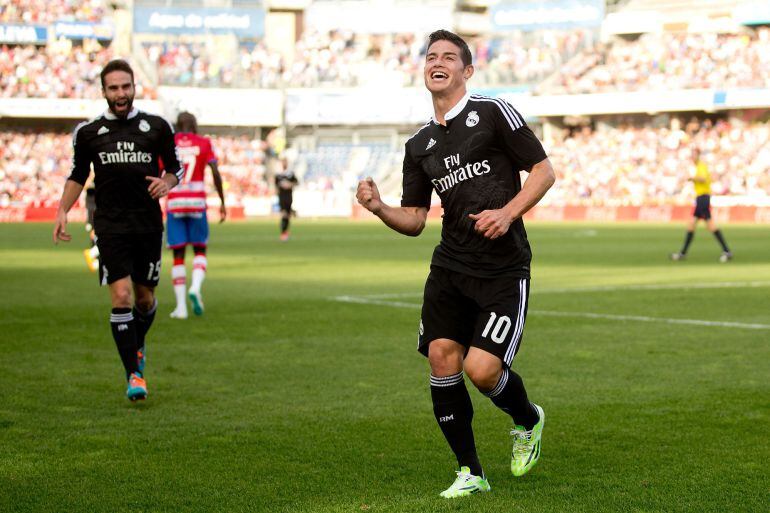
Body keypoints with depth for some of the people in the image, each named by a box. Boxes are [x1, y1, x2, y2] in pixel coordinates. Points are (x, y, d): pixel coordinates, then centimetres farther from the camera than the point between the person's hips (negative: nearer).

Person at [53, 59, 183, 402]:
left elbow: (175, 167, 13)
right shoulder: (88, 132, 4)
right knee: (121, 296, -13)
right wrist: (63, 211, 4)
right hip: (110, 227, -1)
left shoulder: (156, 127, 3)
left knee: (145, 297, 9)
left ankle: (137, 346, 41)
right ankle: (134, 375, -9)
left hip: (149, 225, 1)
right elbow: (78, 175, 15)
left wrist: (167, 183, -10)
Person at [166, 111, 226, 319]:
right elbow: (216, 173, -4)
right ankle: (195, 288, -13)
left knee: (178, 255, 7)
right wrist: (222, 202, 4)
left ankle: (181, 306, 1)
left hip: (174, 203, 1)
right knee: (200, 251, 14)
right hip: (197, 202, -1)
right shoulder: (204, 143, 5)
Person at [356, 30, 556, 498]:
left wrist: (508, 212, -15)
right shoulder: (420, 144, 14)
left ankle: (528, 421, 22)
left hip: (504, 269, -5)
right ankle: (470, 473, 6)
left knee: (482, 369, -13)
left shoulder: (494, 113, -2)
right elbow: (414, 220, 14)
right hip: (450, 266, 5)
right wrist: (380, 208, -6)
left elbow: (543, 171, -2)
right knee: (441, 356, -9)